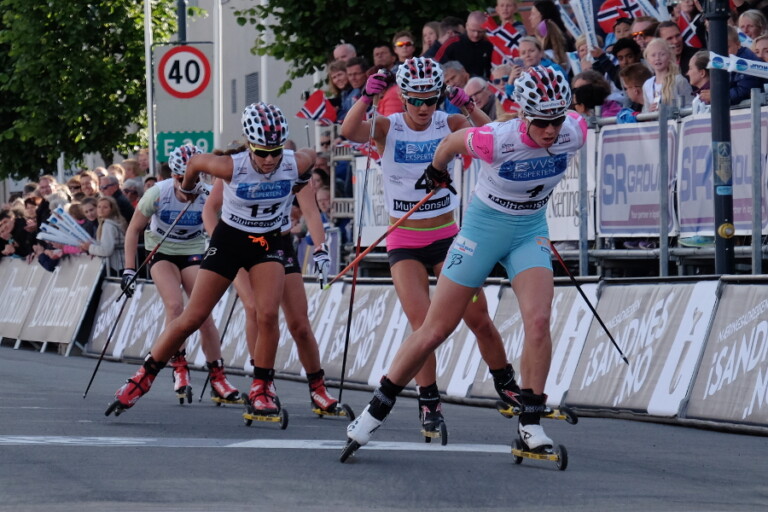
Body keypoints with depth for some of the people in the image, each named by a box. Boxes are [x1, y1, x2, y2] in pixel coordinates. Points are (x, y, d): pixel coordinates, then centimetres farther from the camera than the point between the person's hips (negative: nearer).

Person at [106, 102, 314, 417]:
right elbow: (195, 162, -6)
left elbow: (311, 156, 5)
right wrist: (187, 189, 12)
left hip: (267, 242, 2)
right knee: (192, 318, -2)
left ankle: (262, 387, -1)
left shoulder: (295, 164, -21)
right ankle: (143, 377, 11)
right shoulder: (232, 167, -27)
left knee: (268, 314, -19)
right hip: (229, 239, -1)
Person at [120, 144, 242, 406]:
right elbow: (134, 230, -9)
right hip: (162, 253, -1)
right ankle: (179, 368, -13)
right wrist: (129, 269, -12)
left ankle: (217, 378, 0)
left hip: (193, 254, 1)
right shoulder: (158, 193, -22)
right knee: (175, 306, -25)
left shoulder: (208, 196, -21)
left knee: (204, 314, -12)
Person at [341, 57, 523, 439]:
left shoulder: (448, 125, -3)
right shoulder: (388, 128, -6)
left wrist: (469, 106, -31)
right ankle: (429, 403, 2)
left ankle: (507, 386, 18)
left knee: (479, 319, -1)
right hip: (404, 242, -1)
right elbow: (350, 132, -25)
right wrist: (367, 97, -39)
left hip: (446, 236, 1)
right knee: (423, 325, -13)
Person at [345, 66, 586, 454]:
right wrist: (437, 171, 14)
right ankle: (377, 409, 16)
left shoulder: (575, 133, -19)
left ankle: (530, 424, -9)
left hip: (530, 232, 3)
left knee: (538, 319, -19)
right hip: (484, 228, -3)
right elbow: (452, 142, -8)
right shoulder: (497, 140, -30)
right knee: (436, 330, 1)